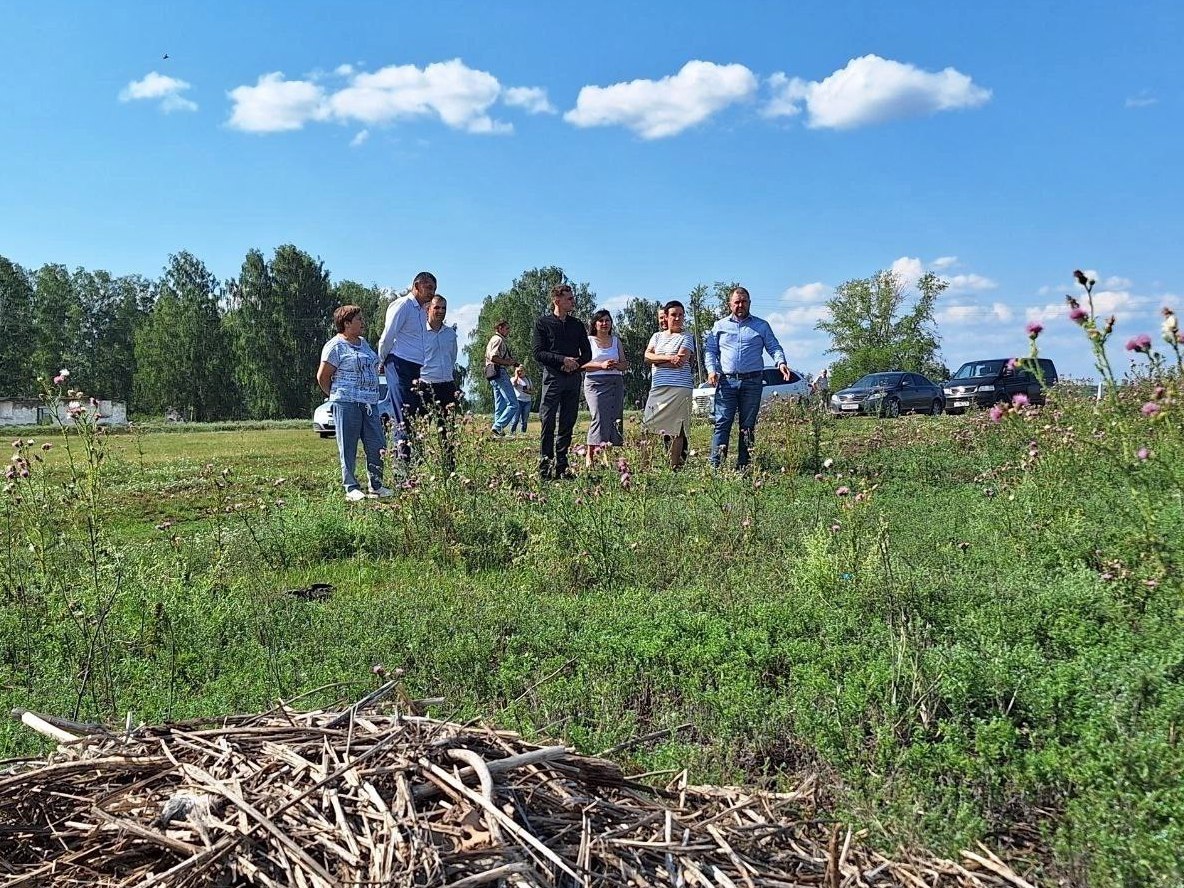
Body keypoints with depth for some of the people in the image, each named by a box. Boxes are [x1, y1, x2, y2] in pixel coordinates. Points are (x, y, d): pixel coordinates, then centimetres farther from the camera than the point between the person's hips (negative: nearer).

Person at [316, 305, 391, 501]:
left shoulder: (363, 343, 17)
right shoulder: (335, 346, -6)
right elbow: (322, 377, -5)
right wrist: (336, 396, 3)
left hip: (370, 403, 7)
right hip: (347, 404, -7)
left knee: (377, 446, 5)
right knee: (348, 448, -1)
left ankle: (376, 486, 15)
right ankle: (351, 488, 4)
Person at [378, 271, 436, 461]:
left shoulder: (422, 311, 20)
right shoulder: (402, 305, -8)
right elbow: (387, 336, -8)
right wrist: (382, 361, 1)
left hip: (417, 368, 9)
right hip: (400, 366, -9)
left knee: (417, 414, 7)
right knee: (404, 415, -11)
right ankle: (402, 458, -9)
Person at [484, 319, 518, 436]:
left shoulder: (493, 339, 25)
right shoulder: (498, 340, -7)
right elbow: (494, 357, -20)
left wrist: (510, 360, 14)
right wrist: (508, 362, -10)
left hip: (493, 376, 11)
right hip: (500, 373, -11)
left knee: (500, 406, 10)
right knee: (513, 404, -14)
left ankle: (499, 431, 9)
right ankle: (498, 426, -19)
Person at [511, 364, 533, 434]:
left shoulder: (528, 379, 15)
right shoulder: (513, 379, 6)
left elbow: (533, 391, 16)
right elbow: (514, 383, -19)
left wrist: (528, 391, -6)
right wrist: (516, 374, -6)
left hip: (527, 401, 3)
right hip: (518, 400, -3)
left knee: (524, 419, 3)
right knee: (515, 419, -11)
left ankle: (523, 433, 7)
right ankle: (512, 432, -9)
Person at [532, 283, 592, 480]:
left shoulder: (577, 325, 16)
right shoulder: (543, 323, 4)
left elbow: (587, 354, 15)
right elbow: (538, 353, -5)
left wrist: (576, 363, -6)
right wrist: (563, 359, -14)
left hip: (573, 377, 4)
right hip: (552, 376, -4)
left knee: (567, 423, 4)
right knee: (548, 422, -8)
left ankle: (561, 466, 9)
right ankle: (545, 465, -4)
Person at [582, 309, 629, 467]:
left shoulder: (616, 341, 18)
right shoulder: (588, 341, 7)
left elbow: (625, 364, 17)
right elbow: (582, 364, -2)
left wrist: (617, 365, -5)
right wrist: (601, 365, -15)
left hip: (616, 383, 4)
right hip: (595, 382, -4)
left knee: (615, 418, -4)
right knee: (599, 418, -17)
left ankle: (608, 456, -1)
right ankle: (589, 455, -12)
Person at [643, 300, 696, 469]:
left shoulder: (687, 337, 5)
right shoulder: (657, 336, 18)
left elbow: (680, 361, -9)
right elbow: (647, 356, 3)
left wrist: (656, 360, 0)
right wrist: (667, 357, -11)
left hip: (679, 387, -4)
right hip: (657, 387, 5)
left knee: (676, 429, -6)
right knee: (650, 424, -2)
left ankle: (674, 465, -2)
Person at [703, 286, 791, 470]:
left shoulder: (762, 326, 14)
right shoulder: (720, 326, 14)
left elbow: (774, 347, 9)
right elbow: (709, 350, 11)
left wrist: (781, 362, -13)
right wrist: (711, 369, -7)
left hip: (752, 382, 1)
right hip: (726, 381, -1)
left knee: (748, 425, 3)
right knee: (722, 423, -9)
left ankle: (743, 465, 7)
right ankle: (715, 465, -11)